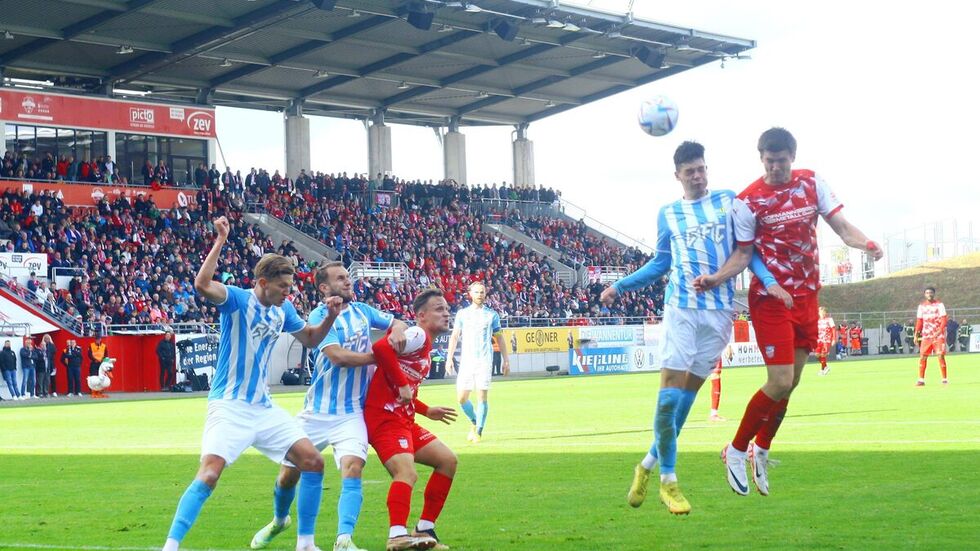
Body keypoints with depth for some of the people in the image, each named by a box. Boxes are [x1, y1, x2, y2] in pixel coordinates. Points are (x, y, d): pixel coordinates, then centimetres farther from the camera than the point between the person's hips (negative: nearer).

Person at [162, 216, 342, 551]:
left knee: (313, 462, 2)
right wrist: (220, 241, -33)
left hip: (264, 407, 7)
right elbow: (203, 285, -32)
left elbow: (310, 339, 25)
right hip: (230, 406, -7)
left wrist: (330, 318, 6)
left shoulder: (283, 310, 8)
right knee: (209, 474, -22)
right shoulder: (237, 300, -12)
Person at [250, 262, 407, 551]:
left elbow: (397, 323, 18)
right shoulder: (319, 316, -10)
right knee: (289, 474, 9)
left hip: (351, 413, 2)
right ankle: (279, 520, 39)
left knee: (352, 470, -21)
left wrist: (398, 330, -7)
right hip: (317, 413, -2)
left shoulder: (362, 311, 7)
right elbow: (337, 356, -23)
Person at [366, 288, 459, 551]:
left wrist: (427, 410, 27)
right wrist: (402, 384, -23)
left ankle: (424, 529, 14)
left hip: (403, 419, 11)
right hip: (384, 418, -11)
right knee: (407, 473, -28)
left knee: (447, 460, 12)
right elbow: (381, 348, -29)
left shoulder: (425, 345, 22)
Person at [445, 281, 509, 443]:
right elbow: (454, 336, 8)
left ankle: (478, 432, -2)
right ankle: (474, 422, 24)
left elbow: (499, 338, 12)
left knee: (482, 396, -9)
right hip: (466, 361, 2)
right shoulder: (462, 313, 9)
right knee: (461, 398, -2)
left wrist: (505, 360, 8)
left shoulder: (492, 314, 7)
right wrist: (449, 358, -1)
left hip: (484, 361, -1)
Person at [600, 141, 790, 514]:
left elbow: (747, 249, 7)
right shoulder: (668, 214, 11)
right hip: (681, 309, -1)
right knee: (669, 395, -11)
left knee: (687, 396, 3)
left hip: (720, 312, 1)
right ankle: (668, 480, -1)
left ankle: (649, 465, 19)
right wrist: (619, 287, 11)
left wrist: (769, 280, -9)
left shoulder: (728, 201, 9)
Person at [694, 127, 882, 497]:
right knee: (781, 383, -12)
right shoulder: (748, 201, -10)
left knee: (790, 383, 11)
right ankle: (737, 451, 6)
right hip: (771, 299, -5)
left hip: (806, 296, 5)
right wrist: (716, 278, -26)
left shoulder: (811, 183, 2)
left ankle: (761, 450, 30)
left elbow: (840, 225, 1)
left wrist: (863, 243, -20)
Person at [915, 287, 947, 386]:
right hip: (926, 336, 3)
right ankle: (921, 380, 2)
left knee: (941, 356, -7)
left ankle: (944, 379, 0)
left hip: (938, 335, -3)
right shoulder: (922, 306, 9)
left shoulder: (939, 305, -3)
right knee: (922, 356, -2)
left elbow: (943, 320, -8)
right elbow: (919, 321, 11)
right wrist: (916, 335, 4)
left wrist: (939, 331, -23)